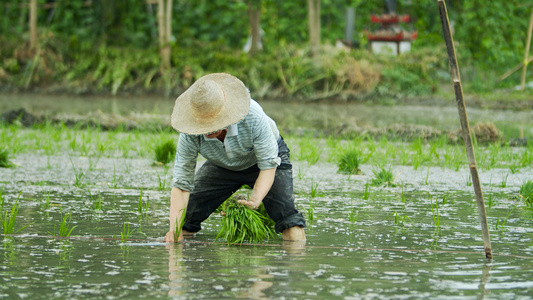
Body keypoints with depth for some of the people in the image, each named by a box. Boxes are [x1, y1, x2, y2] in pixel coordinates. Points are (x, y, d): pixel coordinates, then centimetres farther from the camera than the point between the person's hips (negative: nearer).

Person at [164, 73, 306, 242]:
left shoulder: (253, 117, -41)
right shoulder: (190, 135, -33)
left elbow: (268, 165, -30)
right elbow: (181, 183, -27)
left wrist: (255, 200, -47)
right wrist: (175, 228, -40)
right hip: (222, 167, 3)